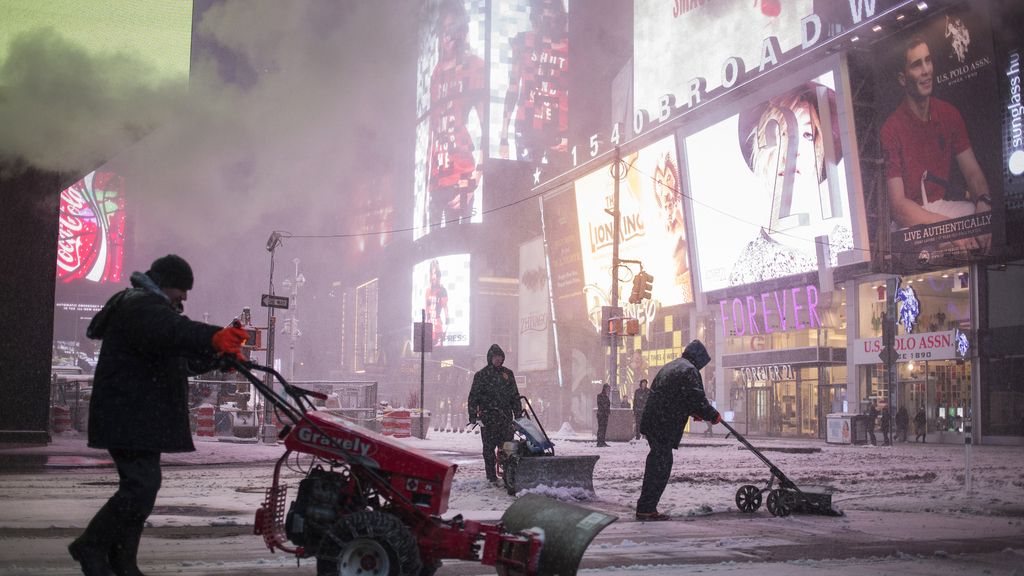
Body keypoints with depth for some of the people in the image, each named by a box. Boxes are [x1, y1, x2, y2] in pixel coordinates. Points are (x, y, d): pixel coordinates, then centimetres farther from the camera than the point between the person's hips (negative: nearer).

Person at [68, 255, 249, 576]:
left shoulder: (149, 306, 24)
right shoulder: (142, 307, -13)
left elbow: (183, 360, 26)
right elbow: (172, 332, -37)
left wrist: (219, 357, 10)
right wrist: (214, 337, -53)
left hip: (141, 420, 11)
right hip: (129, 418, -11)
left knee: (141, 485, 13)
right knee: (142, 484, -15)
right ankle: (91, 546, -6)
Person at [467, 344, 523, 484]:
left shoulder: (508, 374, 15)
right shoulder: (481, 375, 3)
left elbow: (515, 395, 19)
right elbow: (473, 396, 1)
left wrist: (518, 414, 13)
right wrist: (472, 416, -6)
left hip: (506, 416, 3)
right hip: (488, 416, -3)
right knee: (489, 447, 0)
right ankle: (491, 476, 4)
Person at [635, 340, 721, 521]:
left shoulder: (669, 367, 22)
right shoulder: (689, 370, -10)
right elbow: (698, 399, -14)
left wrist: (694, 412, 31)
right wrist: (714, 416, 1)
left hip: (653, 422, 10)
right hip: (665, 426, -10)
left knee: (657, 465, 15)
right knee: (660, 466, -5)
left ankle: (647, 507, 19)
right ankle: (646, 508, -4)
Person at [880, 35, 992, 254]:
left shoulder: (950, 114, 7)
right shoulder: (891, 129, -13)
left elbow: (973, 172, 5)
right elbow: (898, 206, -18)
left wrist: (984, 204, -18)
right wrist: (947, 226, -31)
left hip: (945, 206, 6)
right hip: (910, 220, -6)